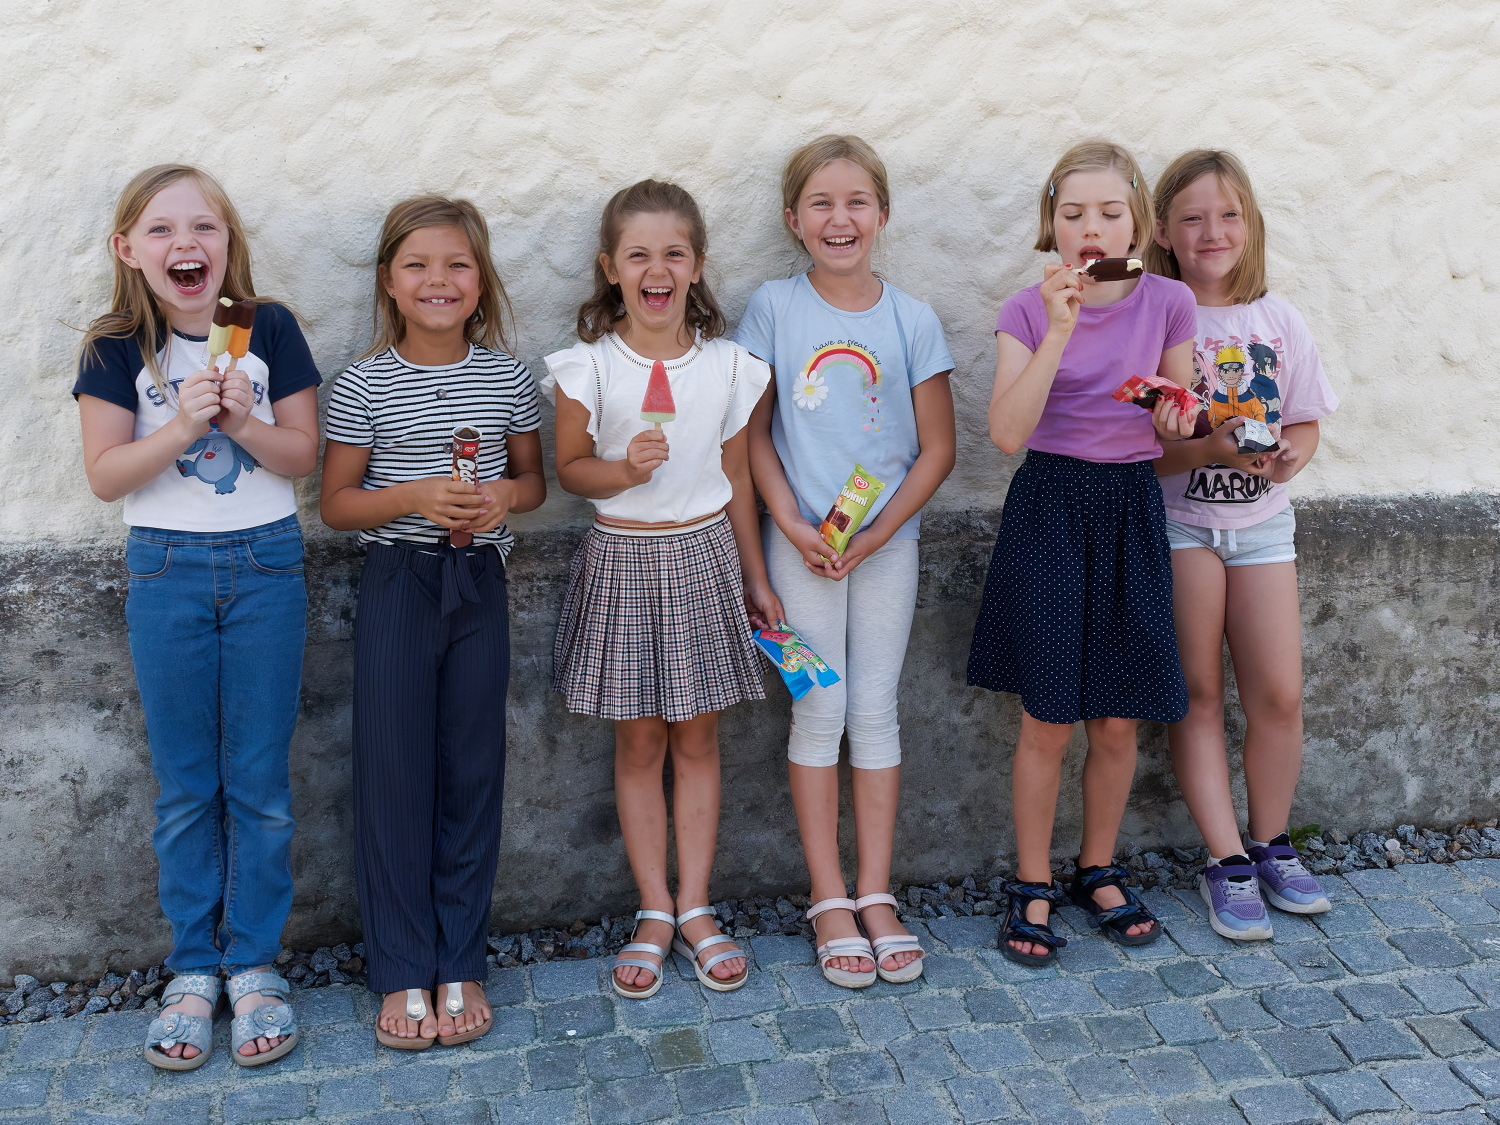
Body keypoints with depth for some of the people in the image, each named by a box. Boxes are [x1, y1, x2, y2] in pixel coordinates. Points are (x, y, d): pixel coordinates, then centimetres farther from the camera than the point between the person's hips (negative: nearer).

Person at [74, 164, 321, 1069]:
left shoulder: (270, 329, -2)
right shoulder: (117, 349, -2)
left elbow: (304, 456, -1)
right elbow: (106, 475, -4)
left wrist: (243, 423, -19)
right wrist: (181, 427, -19)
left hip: (266, 564, 0)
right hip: (167, 570, 1)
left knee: (260, 780, 5)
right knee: (186, 786, 9)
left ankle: (255, 963, 19)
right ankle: (193, 969, 22)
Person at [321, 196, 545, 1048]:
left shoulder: (507, 376, 2)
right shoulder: (365, 386, -4)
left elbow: (534, 479, 11)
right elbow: (337, 504, -1)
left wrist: (503, 497, -11)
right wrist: (417, 496, -18)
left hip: (479, 583, 2)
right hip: (397, 585, -1)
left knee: (472, 769, 8)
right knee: (395, 771, 3)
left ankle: (461, 962, 22)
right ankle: (403, 971, 18)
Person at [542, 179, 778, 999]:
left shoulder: (727, 365, -1)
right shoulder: (588, 366, -6)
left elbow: (736, 478, 6)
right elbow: (570, 467, 0)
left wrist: (755, 579, 9)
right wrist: (624, 469, -21)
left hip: (704, 557, 1)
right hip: (623, 560, -1)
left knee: (697, 739, 8)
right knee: (639, 743, 7)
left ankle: (694, 909, 21)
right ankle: (655, 914, 20)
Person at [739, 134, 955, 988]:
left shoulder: (912, 320, -1)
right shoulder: (773, 309, -2)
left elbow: (937, 449, -1)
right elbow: (754, 434, -1)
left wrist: (873, 534, -11)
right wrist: (794, 528, -12)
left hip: (887, 541, 1)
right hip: (801, 541, -1)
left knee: (876, 712, 7)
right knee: (818, 712, 4)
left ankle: (876, 894, 19)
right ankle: (830, 901, 16)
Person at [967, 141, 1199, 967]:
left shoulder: (1167, 303, 1)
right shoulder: (1030, 310, -4)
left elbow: (1174, 430, 9)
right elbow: (1008, 432, -17)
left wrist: (1173, 420, -14)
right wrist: (1060, 328, -23)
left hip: (1131, 509, 2)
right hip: (1049, 506, -2)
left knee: (1119, 719, 8)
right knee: (1048, 720, 2)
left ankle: (1098, 871, 31)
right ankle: (1031, 886, 20)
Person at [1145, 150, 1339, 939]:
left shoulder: (1279, 322, 3)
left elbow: (1306, 424, 9)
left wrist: (1289, 454, -13)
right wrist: (1210, 449, -27)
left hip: (1261, 521, 3)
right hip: (1177, 523, -3)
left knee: (1279, 695, 1)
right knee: (1198, 694, 1)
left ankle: (1271, 845, 22)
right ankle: (1226, 863, 11)